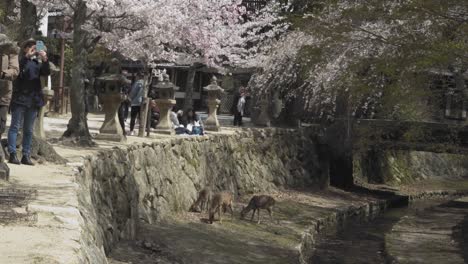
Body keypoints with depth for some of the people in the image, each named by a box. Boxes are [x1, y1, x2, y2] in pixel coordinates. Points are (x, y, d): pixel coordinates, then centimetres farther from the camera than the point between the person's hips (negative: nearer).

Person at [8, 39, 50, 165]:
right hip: (20, 98, -5)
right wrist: (26, 57, -28)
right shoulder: (21, 60, 2)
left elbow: (46, 73, -1)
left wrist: (45, 60, -18)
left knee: (29, 130, 7)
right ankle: (12, 154, -7)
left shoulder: (37, 63, 14)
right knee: (15, 126, -5)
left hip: (34, 99, 5)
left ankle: (26, 156, 10)